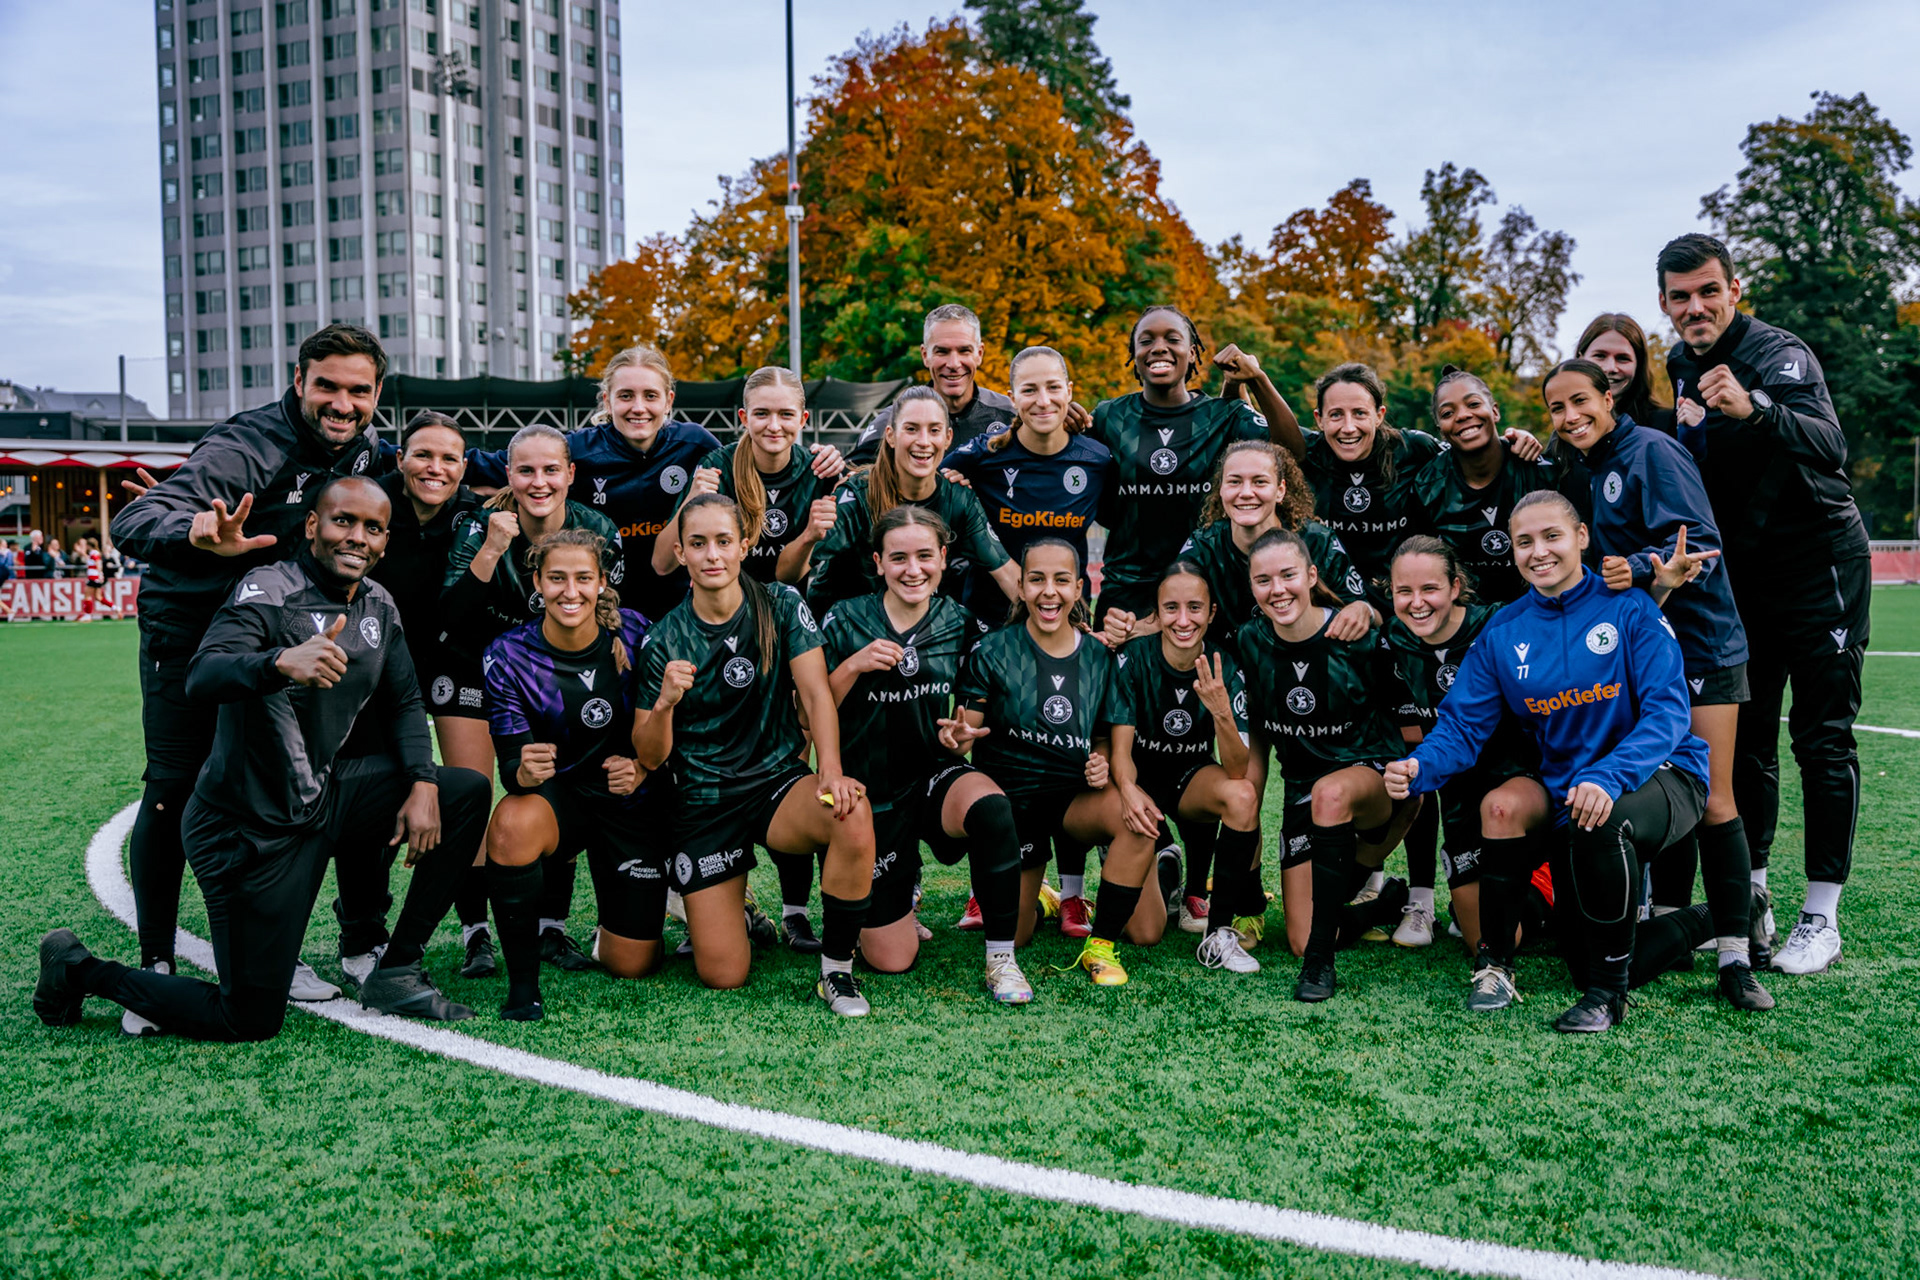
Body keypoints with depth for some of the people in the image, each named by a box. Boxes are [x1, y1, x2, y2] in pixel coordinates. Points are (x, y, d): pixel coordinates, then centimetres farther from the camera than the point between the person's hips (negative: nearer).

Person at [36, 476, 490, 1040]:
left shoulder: (378, 605, 5)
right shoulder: (268, 591, -17)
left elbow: (403, 701, 12)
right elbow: (200, 680, -33)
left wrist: (423, 783, -5)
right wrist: (281, 661, -54)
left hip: (324, 797, 7)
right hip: (250, 830, -7)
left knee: (468, 792, -3)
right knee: (250, 1022, -4)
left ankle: (397, 972, 5)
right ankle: (80, 970, 20)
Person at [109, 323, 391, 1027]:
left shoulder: (363, 446, -4)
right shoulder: (247, 448, -25)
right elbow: (131, 521, -34)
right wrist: (198, 534, -55)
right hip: (188, 629, -6)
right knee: (174, 791, -4)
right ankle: (155, 967, 7)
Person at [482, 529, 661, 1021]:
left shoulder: (634, 632, -13)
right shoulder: (509, 656, -14)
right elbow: (511, 764, -15)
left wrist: (643, 769, -20)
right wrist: (524, 772, -38)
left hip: (633, 802, 1)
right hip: (558, 795, 0)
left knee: (631, 965, 0)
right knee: (512, 825, -38)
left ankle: (632, 914, 39)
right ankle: (523, 981, -18)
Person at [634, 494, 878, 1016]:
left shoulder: (782, 606, -2)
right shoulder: (662, 641, -3)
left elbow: (816, 693, -11)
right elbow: (650, 758, -3)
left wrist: (832, 771, -28)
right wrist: (664, 703, -24)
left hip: (777, 781, 0)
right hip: (703, 801, 0)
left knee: (853, 814, -35)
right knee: (723, 975, -7)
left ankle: (837, 970, -14)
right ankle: (732, 911, 31)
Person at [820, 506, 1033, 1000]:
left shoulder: (962, 624, -1)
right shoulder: (844, 622, -5)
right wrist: (853, 665, -19)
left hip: (937, 776, 1)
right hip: (872, 794, -1)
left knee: (992, 809, -37)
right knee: (890, 960, -1)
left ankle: (1001, 959, -18)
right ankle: (898, 891, 35)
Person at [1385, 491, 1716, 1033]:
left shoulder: (1629, 608, -9)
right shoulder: (1501, 633, 2)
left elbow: (1667, 711, -18)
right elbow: (1463, 724, -3)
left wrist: (1607, 777, -37)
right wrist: (1420, 767, -27)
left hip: (1662, 776, -4)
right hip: (1565, 790, 4)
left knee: (1601, 818, -35)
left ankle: (1608, 994, -18)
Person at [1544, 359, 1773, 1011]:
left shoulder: (1651, 451, -10)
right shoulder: (1581, 470, 13)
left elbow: (1699, 545, -19)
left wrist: (1641, 572, -33)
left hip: (1698, 644, -6)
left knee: (1711, 800, -6)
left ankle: (1735, 956, 1)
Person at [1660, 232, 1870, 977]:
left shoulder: (1777, 353, -16)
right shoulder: (1677, 370, 4)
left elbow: (1829, 445, -34)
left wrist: (1754, 408, -50)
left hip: (1819, 565, -6)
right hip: (1740, 574, 6)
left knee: (1822, 740, -3)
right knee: (1743, 736, 7)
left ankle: (1822, 918, 4)